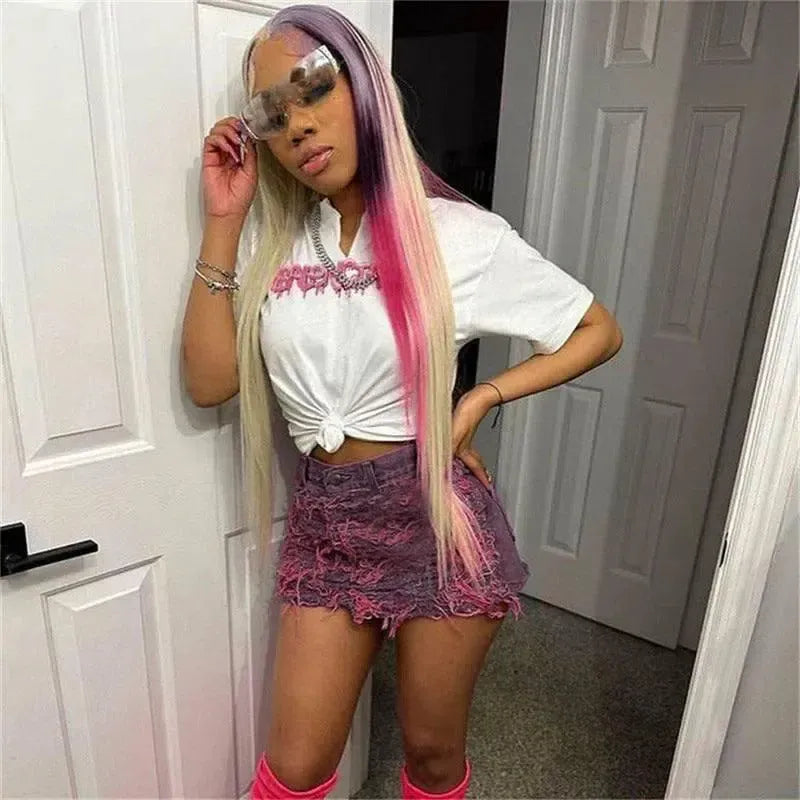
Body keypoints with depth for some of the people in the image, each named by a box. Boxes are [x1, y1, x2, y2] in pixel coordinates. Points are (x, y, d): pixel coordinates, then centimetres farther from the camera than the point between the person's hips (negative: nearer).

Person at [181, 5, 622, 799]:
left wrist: (483, 397, -11)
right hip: (326, 518, 3)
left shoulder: (458, 234, -8)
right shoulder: (275, 244, 4)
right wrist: (222, 222, -8)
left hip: (437, 514, -2)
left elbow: (599, 331, 1)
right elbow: (208, 383, -5)